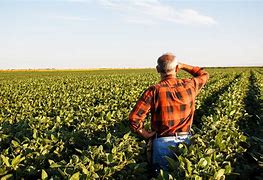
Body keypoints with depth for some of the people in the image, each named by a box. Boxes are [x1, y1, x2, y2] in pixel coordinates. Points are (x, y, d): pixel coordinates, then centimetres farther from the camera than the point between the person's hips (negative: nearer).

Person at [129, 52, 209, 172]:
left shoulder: (154, 91, -14)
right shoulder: (189, 86, -4)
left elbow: (134, 118, -18)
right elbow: (204, 75, 20)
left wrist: (146, 134, -2)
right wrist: (183, 66, 19)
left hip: (162, 142, -3)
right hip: (185, 141, 3)